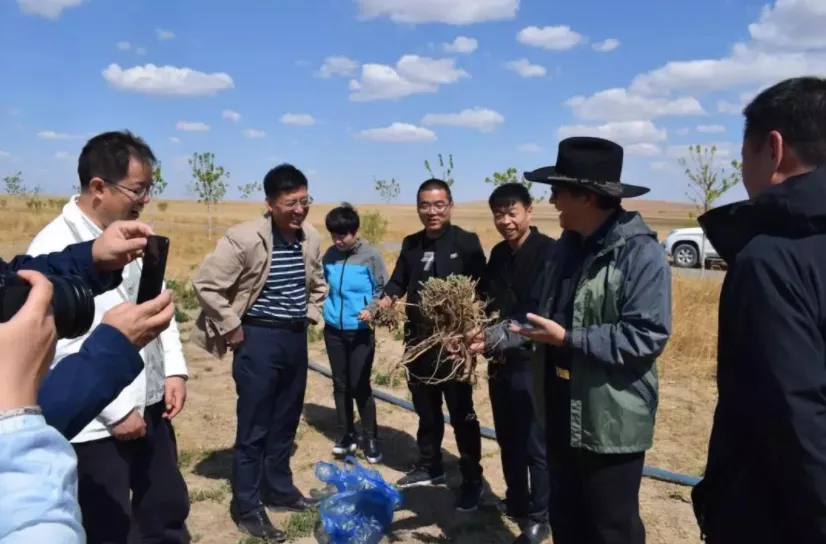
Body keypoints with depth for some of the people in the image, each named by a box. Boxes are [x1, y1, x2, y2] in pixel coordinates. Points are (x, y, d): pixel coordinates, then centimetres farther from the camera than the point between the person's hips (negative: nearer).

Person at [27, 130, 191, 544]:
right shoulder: (55, 249, -18)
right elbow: (61, 347, -20)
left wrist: (174, 369, 3)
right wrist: (116, 410, -16)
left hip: (150, 406, 7)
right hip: (95, 424, -6)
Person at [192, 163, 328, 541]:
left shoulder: (311, 238, 3)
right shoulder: (244, 238, -18)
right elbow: (206, 283, -17)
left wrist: (310, 316, 10)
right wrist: (230, 328, -13)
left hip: (296, 337, 6)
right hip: (259, 337, -6)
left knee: (286, 422, 17)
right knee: (253, 427, 3)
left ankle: (278, 489, 35)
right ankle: (247, 508, 17)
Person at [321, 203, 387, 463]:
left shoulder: (371, 255, -11)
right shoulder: (329, 255, 0)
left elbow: (383, 289, -6)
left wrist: (372, 309, -21)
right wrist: (322, 306, 0)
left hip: (361, 331, -4)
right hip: (333, 330, 4)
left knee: (360, 386, -1)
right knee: (340, 385, 11)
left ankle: (371, 439, 14)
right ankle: (346, 434, 25)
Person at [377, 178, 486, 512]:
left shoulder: (467, 243, -6)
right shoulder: (411, 244, 9)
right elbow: (397, 284, 11)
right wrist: (379, 307, -8)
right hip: (418, 341, 5)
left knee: (461, 412, 4)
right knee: (426, 409, 18)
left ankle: (472, 479, 19)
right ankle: (429, 467, 35)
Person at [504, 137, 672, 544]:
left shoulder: (640, 253, -20)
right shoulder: (567, 246, 7)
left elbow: (646, 337, -26)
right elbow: (542, 313, 13)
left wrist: (568, 339, -25)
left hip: (611, 424, -8)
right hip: (562, 415, 8)